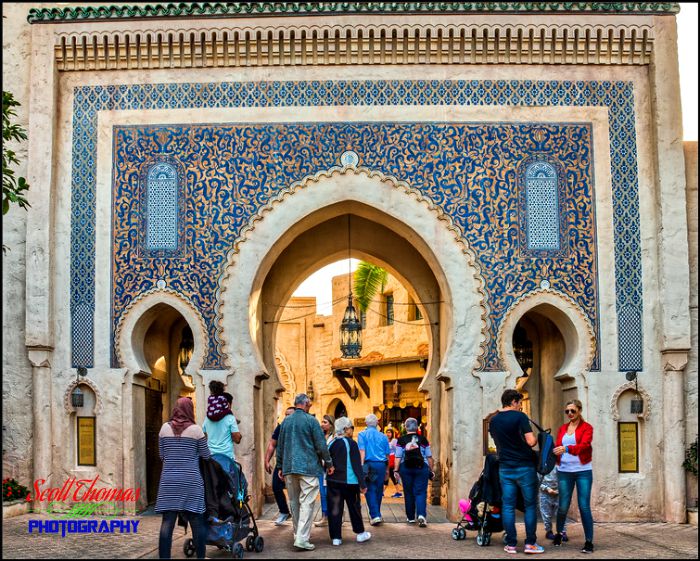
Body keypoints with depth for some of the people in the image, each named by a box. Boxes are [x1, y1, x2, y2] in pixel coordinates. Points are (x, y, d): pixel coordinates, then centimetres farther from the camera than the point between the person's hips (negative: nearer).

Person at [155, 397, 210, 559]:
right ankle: (201, 556, 11)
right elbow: (206, 455, 7)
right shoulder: (195, 429, -3)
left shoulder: (165, 428, 5)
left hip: (169, 481, 3)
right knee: (197, 522, 5)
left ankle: (164, 557, 2)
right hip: (191, 481, -3)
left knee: (167, 522, 1)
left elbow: (161, 455, 13)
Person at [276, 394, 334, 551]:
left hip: (289, 467, 6)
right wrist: (328, 463, 5)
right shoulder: (310, 420, -6)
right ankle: (302, 538, -13)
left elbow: (280, 446, 16)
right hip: (307, 467, -5)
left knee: (294, 502, 14)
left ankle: (298, 535, 22)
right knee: (307, 503, -6)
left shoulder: (286, 421, 10)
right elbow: (321, 444, -6)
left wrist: (281, 466, 25)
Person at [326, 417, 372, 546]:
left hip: (333, 481, 4)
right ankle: (360, 533, 22)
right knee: (354, 507, 11)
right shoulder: (351, 443, -9)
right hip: (349, 481, -4)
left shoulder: (331, 443, 4)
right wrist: (362, 483, -8)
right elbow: (357, 465, -11)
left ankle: (335, 537, 3)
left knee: (334, 508, 5)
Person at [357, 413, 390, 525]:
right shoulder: (383, 436, 11)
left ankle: (375, 515, -9)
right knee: (379, 490, 11)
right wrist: (387, 470, 20)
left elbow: (362, 451, -8)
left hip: (369, 464, -3)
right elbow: (387, 454, 12)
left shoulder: (362, 434, 2)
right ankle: (376, 514, 20)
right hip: (381, 465, 3)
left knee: (370, 490, 0)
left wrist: (361, 466, -11)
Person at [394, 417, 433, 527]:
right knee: (421, 492, 0)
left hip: (406, 468, 0)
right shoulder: (423, 439, 3)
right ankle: (421, 515, -19)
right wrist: (431, 469, 14)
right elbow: (429, 456, 6)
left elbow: (398, 457, -2)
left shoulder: (401, 440, 0)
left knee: (408, 493, 10)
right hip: (421, 467, 0)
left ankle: (411, 517, 17)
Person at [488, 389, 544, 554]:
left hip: (505, 467, 5)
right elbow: (531, 441, -16)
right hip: (524, 466, -5)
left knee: (508, 506, 6)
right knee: (530, 505, 4)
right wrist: (536, 439, 4)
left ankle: (511, 544, 6)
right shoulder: (520, 417, -10)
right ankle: (530, 543, 3)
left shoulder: (493, 420, 8)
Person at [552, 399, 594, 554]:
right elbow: (557, 447, 11)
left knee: (584, 507, -6)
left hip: (583, 471, -3)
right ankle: (559, 533, 29)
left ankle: (589, 542, 1)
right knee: (563, 506, 5)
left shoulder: (586, 427, -1)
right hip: (565, 471, 3)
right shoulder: (562, 428, 13)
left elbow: (584, 445, -18)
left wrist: (566, 448, -34)